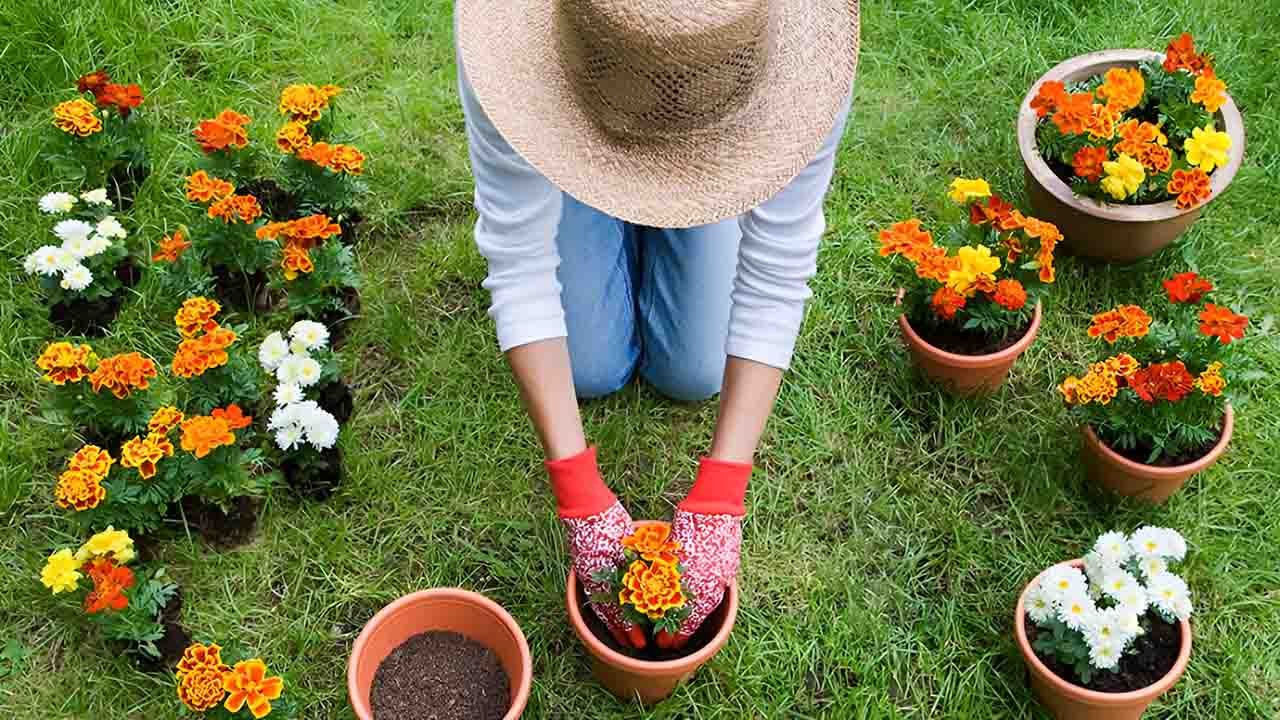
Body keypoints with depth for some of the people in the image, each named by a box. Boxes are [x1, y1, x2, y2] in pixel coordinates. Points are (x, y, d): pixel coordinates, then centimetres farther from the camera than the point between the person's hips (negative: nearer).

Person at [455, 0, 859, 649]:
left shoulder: (795, 58, -42)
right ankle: (623, 231, 24)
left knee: (694, 374, -3)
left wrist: (719, 499, -37)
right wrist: (580, 494, -40)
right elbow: (520, 266, -36)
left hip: (716, 155, 1)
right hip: (572, 131, 0)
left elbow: (775, 279, -34)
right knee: (591, 370, -4)